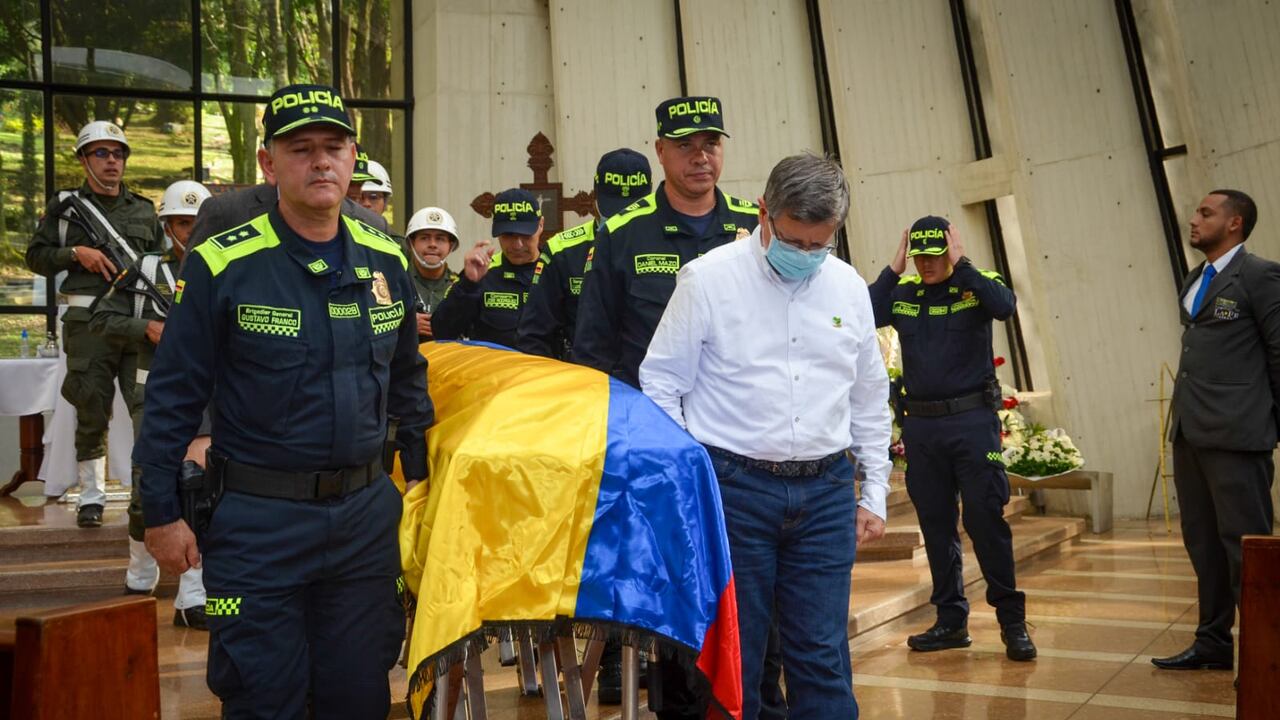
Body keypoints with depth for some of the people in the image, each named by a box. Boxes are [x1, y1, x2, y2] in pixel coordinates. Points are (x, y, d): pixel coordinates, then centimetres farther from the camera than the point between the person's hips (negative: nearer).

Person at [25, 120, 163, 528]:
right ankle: (91, 496, 15)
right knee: (92, 411, 3)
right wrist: (76, 253, -6)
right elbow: (36, 256, 9)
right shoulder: (65, 206, 10)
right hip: (89, 321, -1)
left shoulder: (144, 210, 15)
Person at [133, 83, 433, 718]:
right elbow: (172, 398, -4)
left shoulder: (385, 260, 4)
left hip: (367, 514, 4)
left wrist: (421, 474, 15)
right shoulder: (223, 266, -9)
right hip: (258, 520, -3)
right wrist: (161, 512, -2)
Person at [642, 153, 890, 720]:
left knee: (823, 655, 9)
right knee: (731, 651, 6)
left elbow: (870, 401, 16)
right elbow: (660, 385, -2)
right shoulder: (708, 278, -5)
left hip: (826, 491, 4)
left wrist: (874, 493, 14)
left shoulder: (849, 288, 8)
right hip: (734, 487, -3)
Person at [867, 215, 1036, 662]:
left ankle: (1012, 622, 9)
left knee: (986, 520, -4)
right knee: (936, 526, 10)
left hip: (972, 419, -4)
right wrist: (893, 269, -7)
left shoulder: (976, 284, 0)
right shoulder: (902, 293, 8)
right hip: (920, 424, 4)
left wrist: (960, 265, -15)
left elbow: (1004, 306, -21)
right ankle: (951, 620, 21)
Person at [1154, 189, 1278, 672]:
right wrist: (1186, 415, 15)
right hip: (1189, 432, 8)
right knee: (1203, 542, 13)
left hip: (1235, 433, -8)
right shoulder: (1192, 283, 17)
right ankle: (1213, 642, 24)